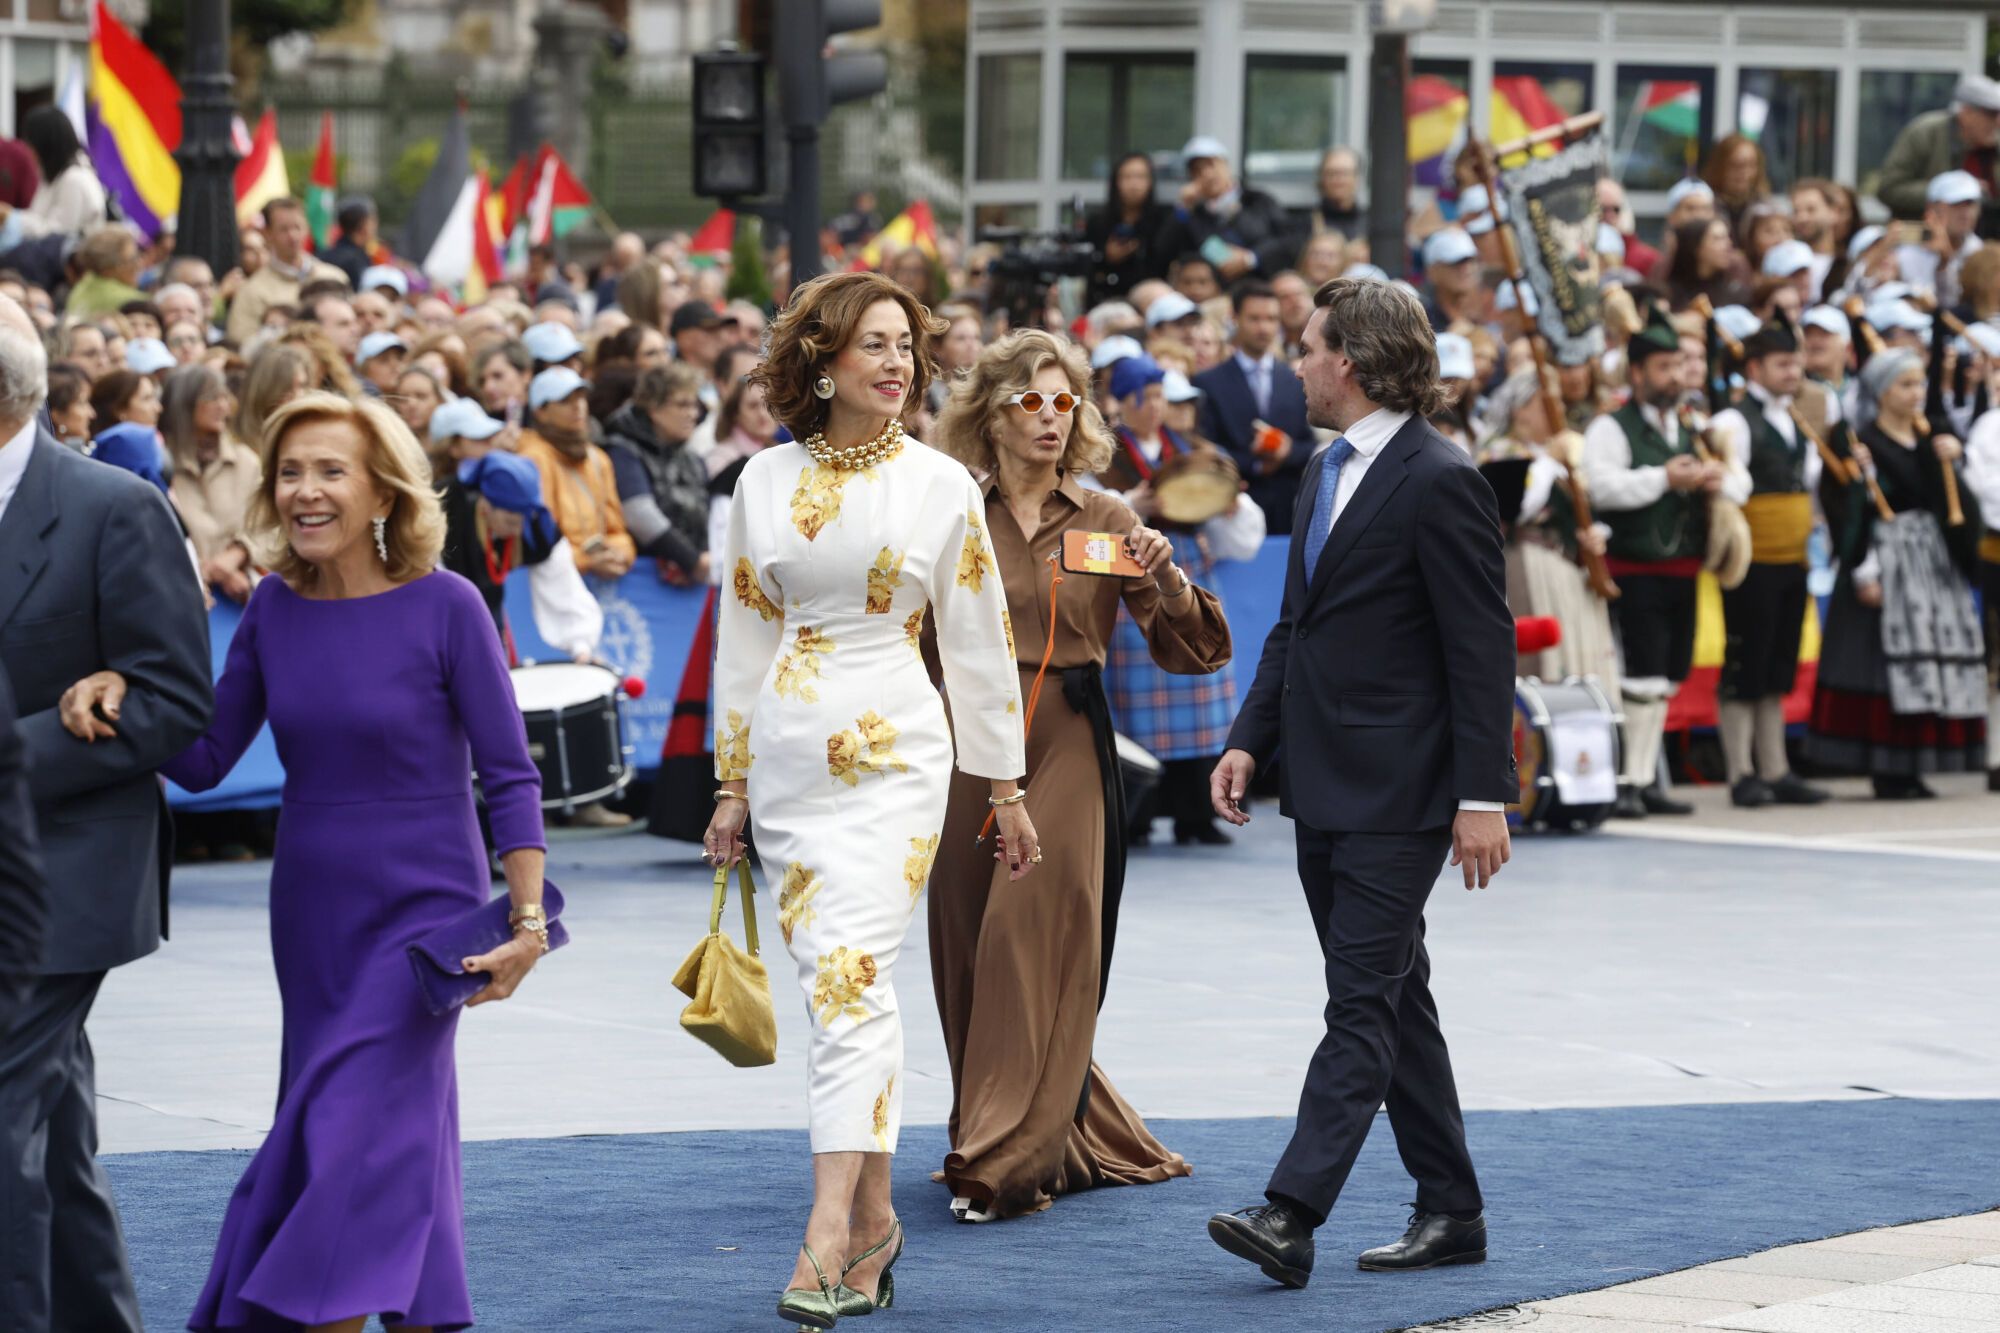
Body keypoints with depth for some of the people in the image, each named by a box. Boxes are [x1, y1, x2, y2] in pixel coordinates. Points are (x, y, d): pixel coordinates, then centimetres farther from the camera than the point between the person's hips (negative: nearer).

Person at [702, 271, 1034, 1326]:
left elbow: (978, 643, 6)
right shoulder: (765, 482, 7)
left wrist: (1005, 788, 8)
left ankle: (829, 1235, -21)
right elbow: (743, 636, 13)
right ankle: (874, 1219, 14)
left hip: (893, 754, -3)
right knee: (837, 990, 6)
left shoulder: (941, 485, 1)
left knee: (852, 979, -14)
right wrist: (733, 783, 12)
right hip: (789, 755, 3)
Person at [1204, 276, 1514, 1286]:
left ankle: (1290, 1216, -17)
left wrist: (1483, 797, -18)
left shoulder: (1440, 482, -14)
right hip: (1325, 787, 10)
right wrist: (1250, 740, 10)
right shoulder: (1327, 472, 14)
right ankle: (1450, 1212, 20)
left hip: (1398, 794, -10)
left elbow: (1484, 651, -15)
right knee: (1391, 998, 13)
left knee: (1363, 1003, -10)